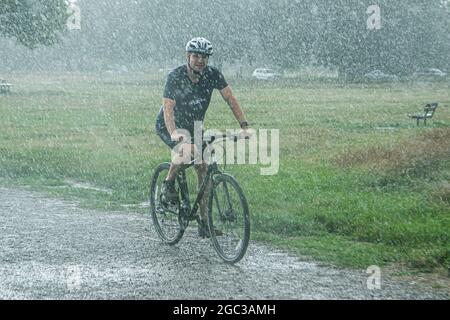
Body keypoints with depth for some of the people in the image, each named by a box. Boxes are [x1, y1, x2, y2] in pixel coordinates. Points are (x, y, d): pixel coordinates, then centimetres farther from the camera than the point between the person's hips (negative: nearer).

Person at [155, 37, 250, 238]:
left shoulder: (213, 75, -16)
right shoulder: (175, 77, -26)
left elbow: (230, 99, -20)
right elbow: (168, 108, -35)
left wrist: (244, 126, -33)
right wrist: (174, 133, -53)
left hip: (194, 126, 5)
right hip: (169, 126, -4)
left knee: (203, 170, -4)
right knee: (187, 149, -36)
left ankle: (204, 222, 1)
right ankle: (169, 185, -11)